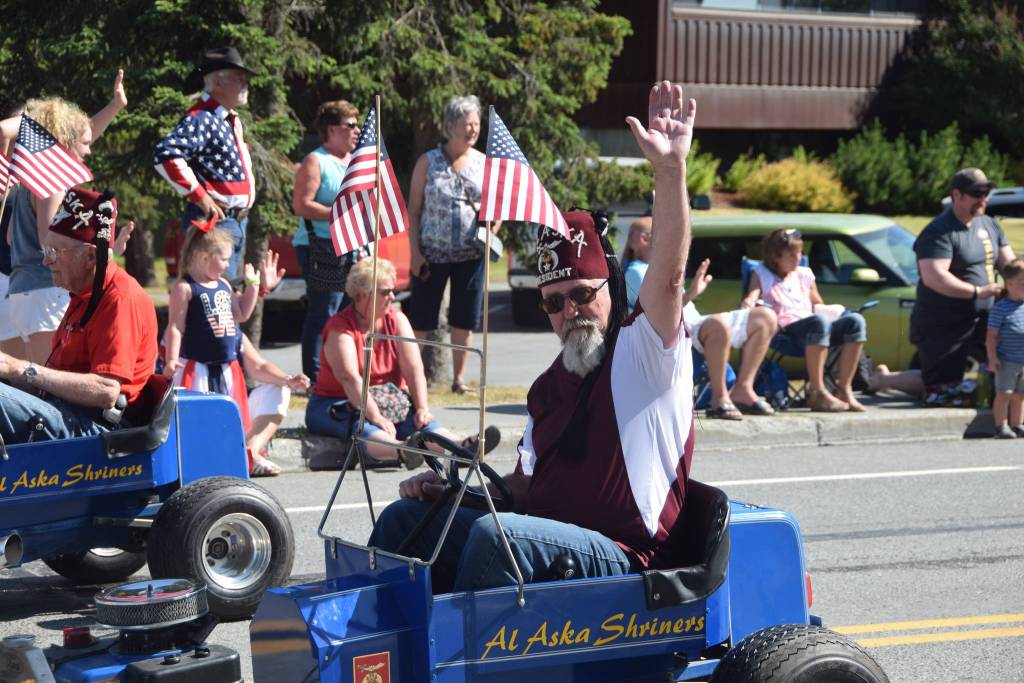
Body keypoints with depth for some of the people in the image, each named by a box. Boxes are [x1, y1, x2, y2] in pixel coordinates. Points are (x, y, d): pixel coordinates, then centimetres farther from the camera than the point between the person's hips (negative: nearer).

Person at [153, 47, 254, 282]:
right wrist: (199, 196, -24)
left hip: (236, 220, 10)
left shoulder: (231, 120, 15)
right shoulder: (202, 119, -16)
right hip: (215, 221, -10)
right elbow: (165, 155, -30)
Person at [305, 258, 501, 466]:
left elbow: (413, 368, -5)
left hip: (387, 402, 6)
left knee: (419, 421, -25)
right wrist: (375, 417, -36)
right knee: (361, 426, -39)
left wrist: (422, 408, -19)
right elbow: (349, 378, -26)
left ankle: (461, 447, -52)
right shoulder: (340, 327, -14)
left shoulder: (397, 320, 4)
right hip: (337, 403, -5)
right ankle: (401, 452, -69)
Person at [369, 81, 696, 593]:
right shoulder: (549, 387, 22)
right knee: (406, 517, 3)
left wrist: (670, 169, -31)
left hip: (621, 557, -8)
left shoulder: (644, 352, -1)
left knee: (496, 532, -33)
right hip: (542, 540, 8)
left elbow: (667, 276, -19)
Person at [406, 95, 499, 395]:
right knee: (420, 319, 0)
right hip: (432, 254, -2)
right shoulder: (428, 162, 2)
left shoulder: (484, 163, 8)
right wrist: (414, 253, -7)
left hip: (470, 254, 2)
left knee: (465, 318, 5)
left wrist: (490, 231, -10)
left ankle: (459, 378, 15)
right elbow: (413, 210, 0)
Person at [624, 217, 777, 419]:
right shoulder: (636, 272, -4)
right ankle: (719, 399, -32)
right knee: (719, 324, -41)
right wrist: (690, 294, -30)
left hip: (696, 324, 10)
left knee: (766, 317, 5)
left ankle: (742, 389, -3)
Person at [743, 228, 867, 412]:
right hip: (786, 330, -5)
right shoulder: (762, 274, 18)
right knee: (819, 321, -39)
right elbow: (750, 299, 1)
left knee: (855, 320, -22)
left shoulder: (805, 274, 30)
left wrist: (833, 312, 13)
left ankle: (844, 390, -25)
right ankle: (817, 393, -40)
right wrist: (746, 307, -22)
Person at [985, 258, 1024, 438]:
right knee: (1004, 394, -5)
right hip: (1007, 361, -5)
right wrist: (992, 357, -16)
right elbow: (992, 335, -11)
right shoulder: (1001, 308, -10)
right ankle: (1001, 427, 0)